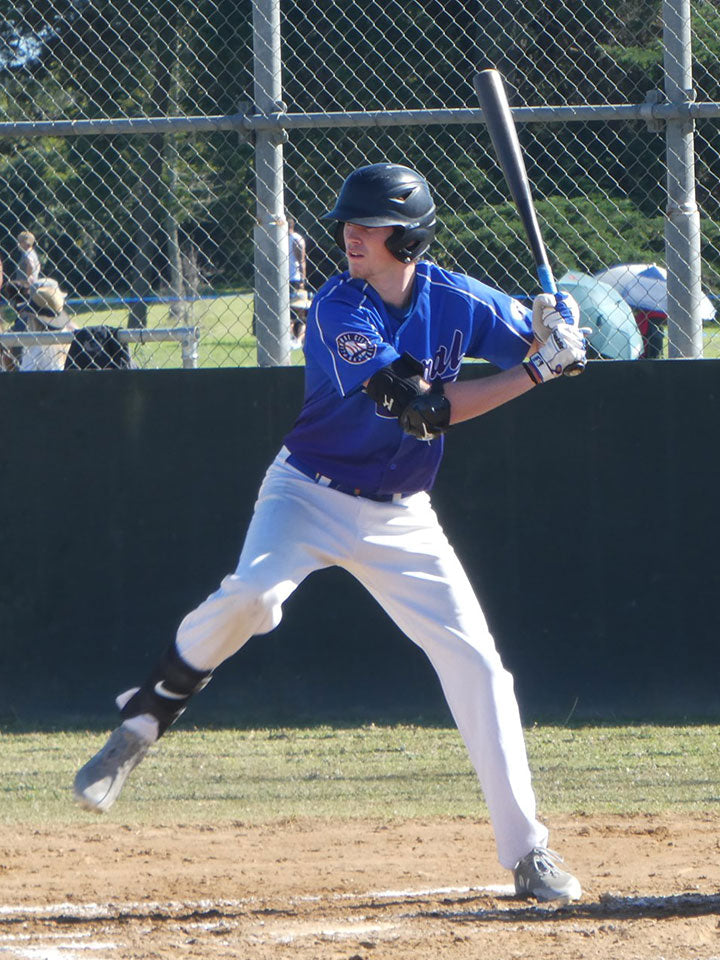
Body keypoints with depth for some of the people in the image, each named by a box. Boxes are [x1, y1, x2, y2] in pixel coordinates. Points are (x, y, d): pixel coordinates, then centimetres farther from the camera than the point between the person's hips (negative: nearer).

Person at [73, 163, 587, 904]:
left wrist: (553, 333, -17)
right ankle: (140, 723, -11)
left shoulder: (455, 300, -5)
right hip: (310, 497, -4)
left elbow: (544, 347, 7)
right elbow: (422, 409, -27)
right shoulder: (338, 311, -19)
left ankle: (526, 852, 5)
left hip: (400, 516, 4)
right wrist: (532, 372, -28)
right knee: (250, 594, -33)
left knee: (476, 663, -3)